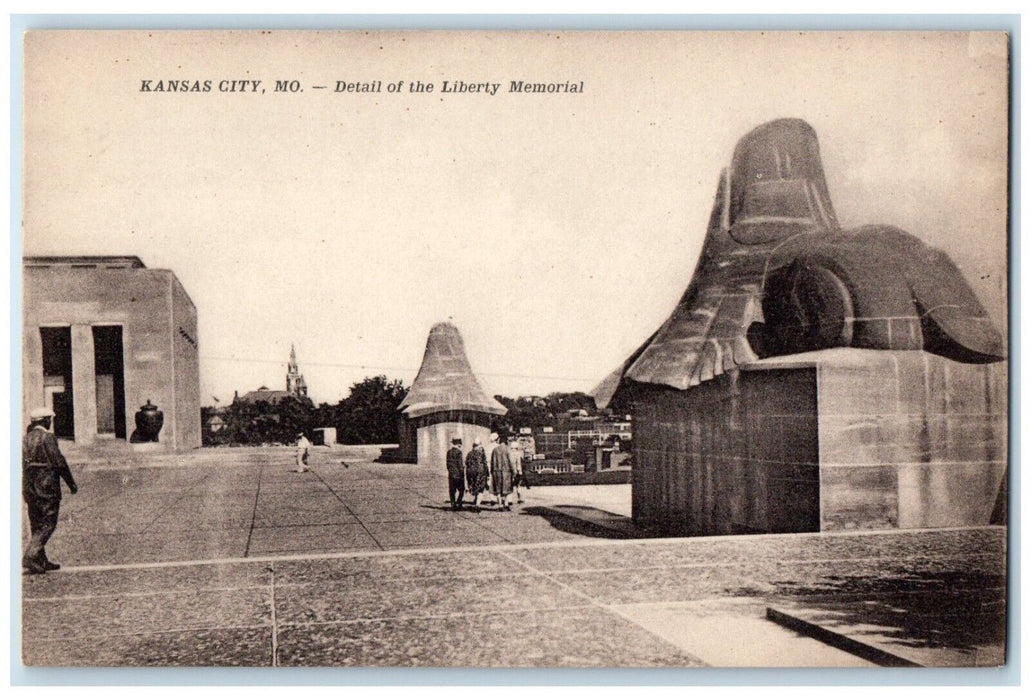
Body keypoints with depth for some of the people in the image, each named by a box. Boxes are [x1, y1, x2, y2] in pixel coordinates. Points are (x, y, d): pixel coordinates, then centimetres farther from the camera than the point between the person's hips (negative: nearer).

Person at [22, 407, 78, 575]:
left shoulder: (25, 438, 11)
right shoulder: (47, 437, -12)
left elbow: (23, 463, 13)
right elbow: (59, 462, -14)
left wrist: (26, 485, 20)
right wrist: (72, 483, -7)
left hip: (29, 487, 8)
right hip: (46, 485, -8)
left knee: (37, 524, 12)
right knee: (47, 524, -5)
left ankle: (41, 561, 17)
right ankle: (30, 557, -16)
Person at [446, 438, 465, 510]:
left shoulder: (449, 452, 7)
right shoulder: (458, 452, -12)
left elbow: (448, 463, 12)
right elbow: (460, 464, -14)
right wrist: (462, 473, -8)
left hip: (451, 474, 6)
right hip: (458, 474, -6)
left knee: (452, 490, 8)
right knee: (461, 490, 5)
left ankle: (453, 505, 7)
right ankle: (458, 504, -2)